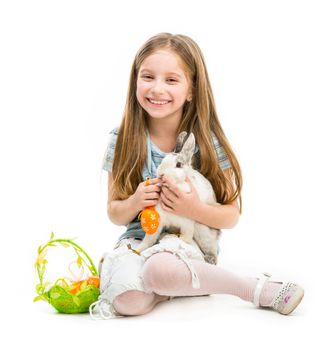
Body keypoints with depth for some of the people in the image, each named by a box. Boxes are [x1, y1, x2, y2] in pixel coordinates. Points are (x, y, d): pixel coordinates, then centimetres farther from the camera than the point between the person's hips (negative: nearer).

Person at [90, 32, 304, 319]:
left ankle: (258, 288, -16)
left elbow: (231, 216, -1)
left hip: (188, 241, -2)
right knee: (128, 299, -31)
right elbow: (115, 214, 6)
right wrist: (134, 203, -17)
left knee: (160, 271, -38)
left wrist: (194, 209, -21)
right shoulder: (123, 140, -1)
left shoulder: (208, 141, -6)